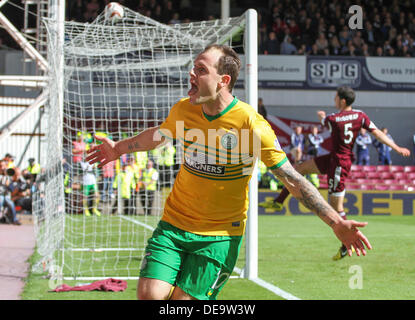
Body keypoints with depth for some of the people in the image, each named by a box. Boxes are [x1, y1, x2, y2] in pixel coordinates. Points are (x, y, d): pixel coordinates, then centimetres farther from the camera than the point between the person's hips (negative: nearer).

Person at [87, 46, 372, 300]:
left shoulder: (251, 125, -17)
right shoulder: (183, 110, -3)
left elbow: (293, 180, -11)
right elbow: (160, 134, 22)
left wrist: (337, 223, -16)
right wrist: (119, 148, 36)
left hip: (221, 234, -4)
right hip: (173, 225, 4)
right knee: (149, 294, -12)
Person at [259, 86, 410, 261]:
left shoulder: (333, 119, -19)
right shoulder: (360, 116, -3)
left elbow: (324, 120, 6)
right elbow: (378, 133, -8)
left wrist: (321, 115, 30)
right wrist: (396, 148, -6)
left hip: (339, 163, -9)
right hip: (333, 158, 9)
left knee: (336, 206, -2)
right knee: (300, 168, 15)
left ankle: (347, 244, 3)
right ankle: (278, 202, 20)